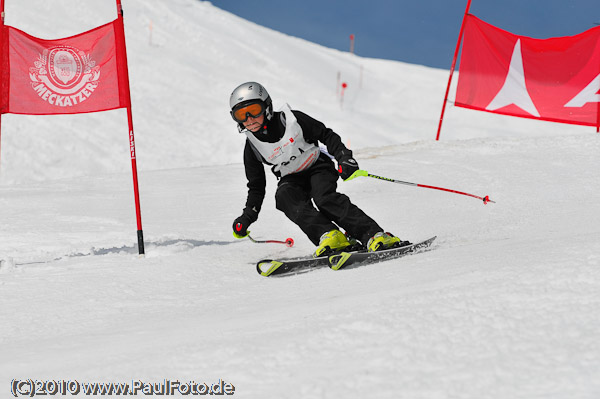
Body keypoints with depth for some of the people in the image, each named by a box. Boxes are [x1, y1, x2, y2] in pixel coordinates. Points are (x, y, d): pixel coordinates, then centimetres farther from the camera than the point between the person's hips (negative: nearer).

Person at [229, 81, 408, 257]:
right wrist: (247, 216, -7)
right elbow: (256, 187, 5)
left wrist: (344, 157, -19)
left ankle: (375, 235, -41)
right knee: (284, 197, -32)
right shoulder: (252, 147, -6)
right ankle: (330, 236, -45)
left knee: (325, 198, -32)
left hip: (317, 167, -2)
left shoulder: (290, 119, -14)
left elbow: (326, 135, -5)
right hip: (291, 180, 2)